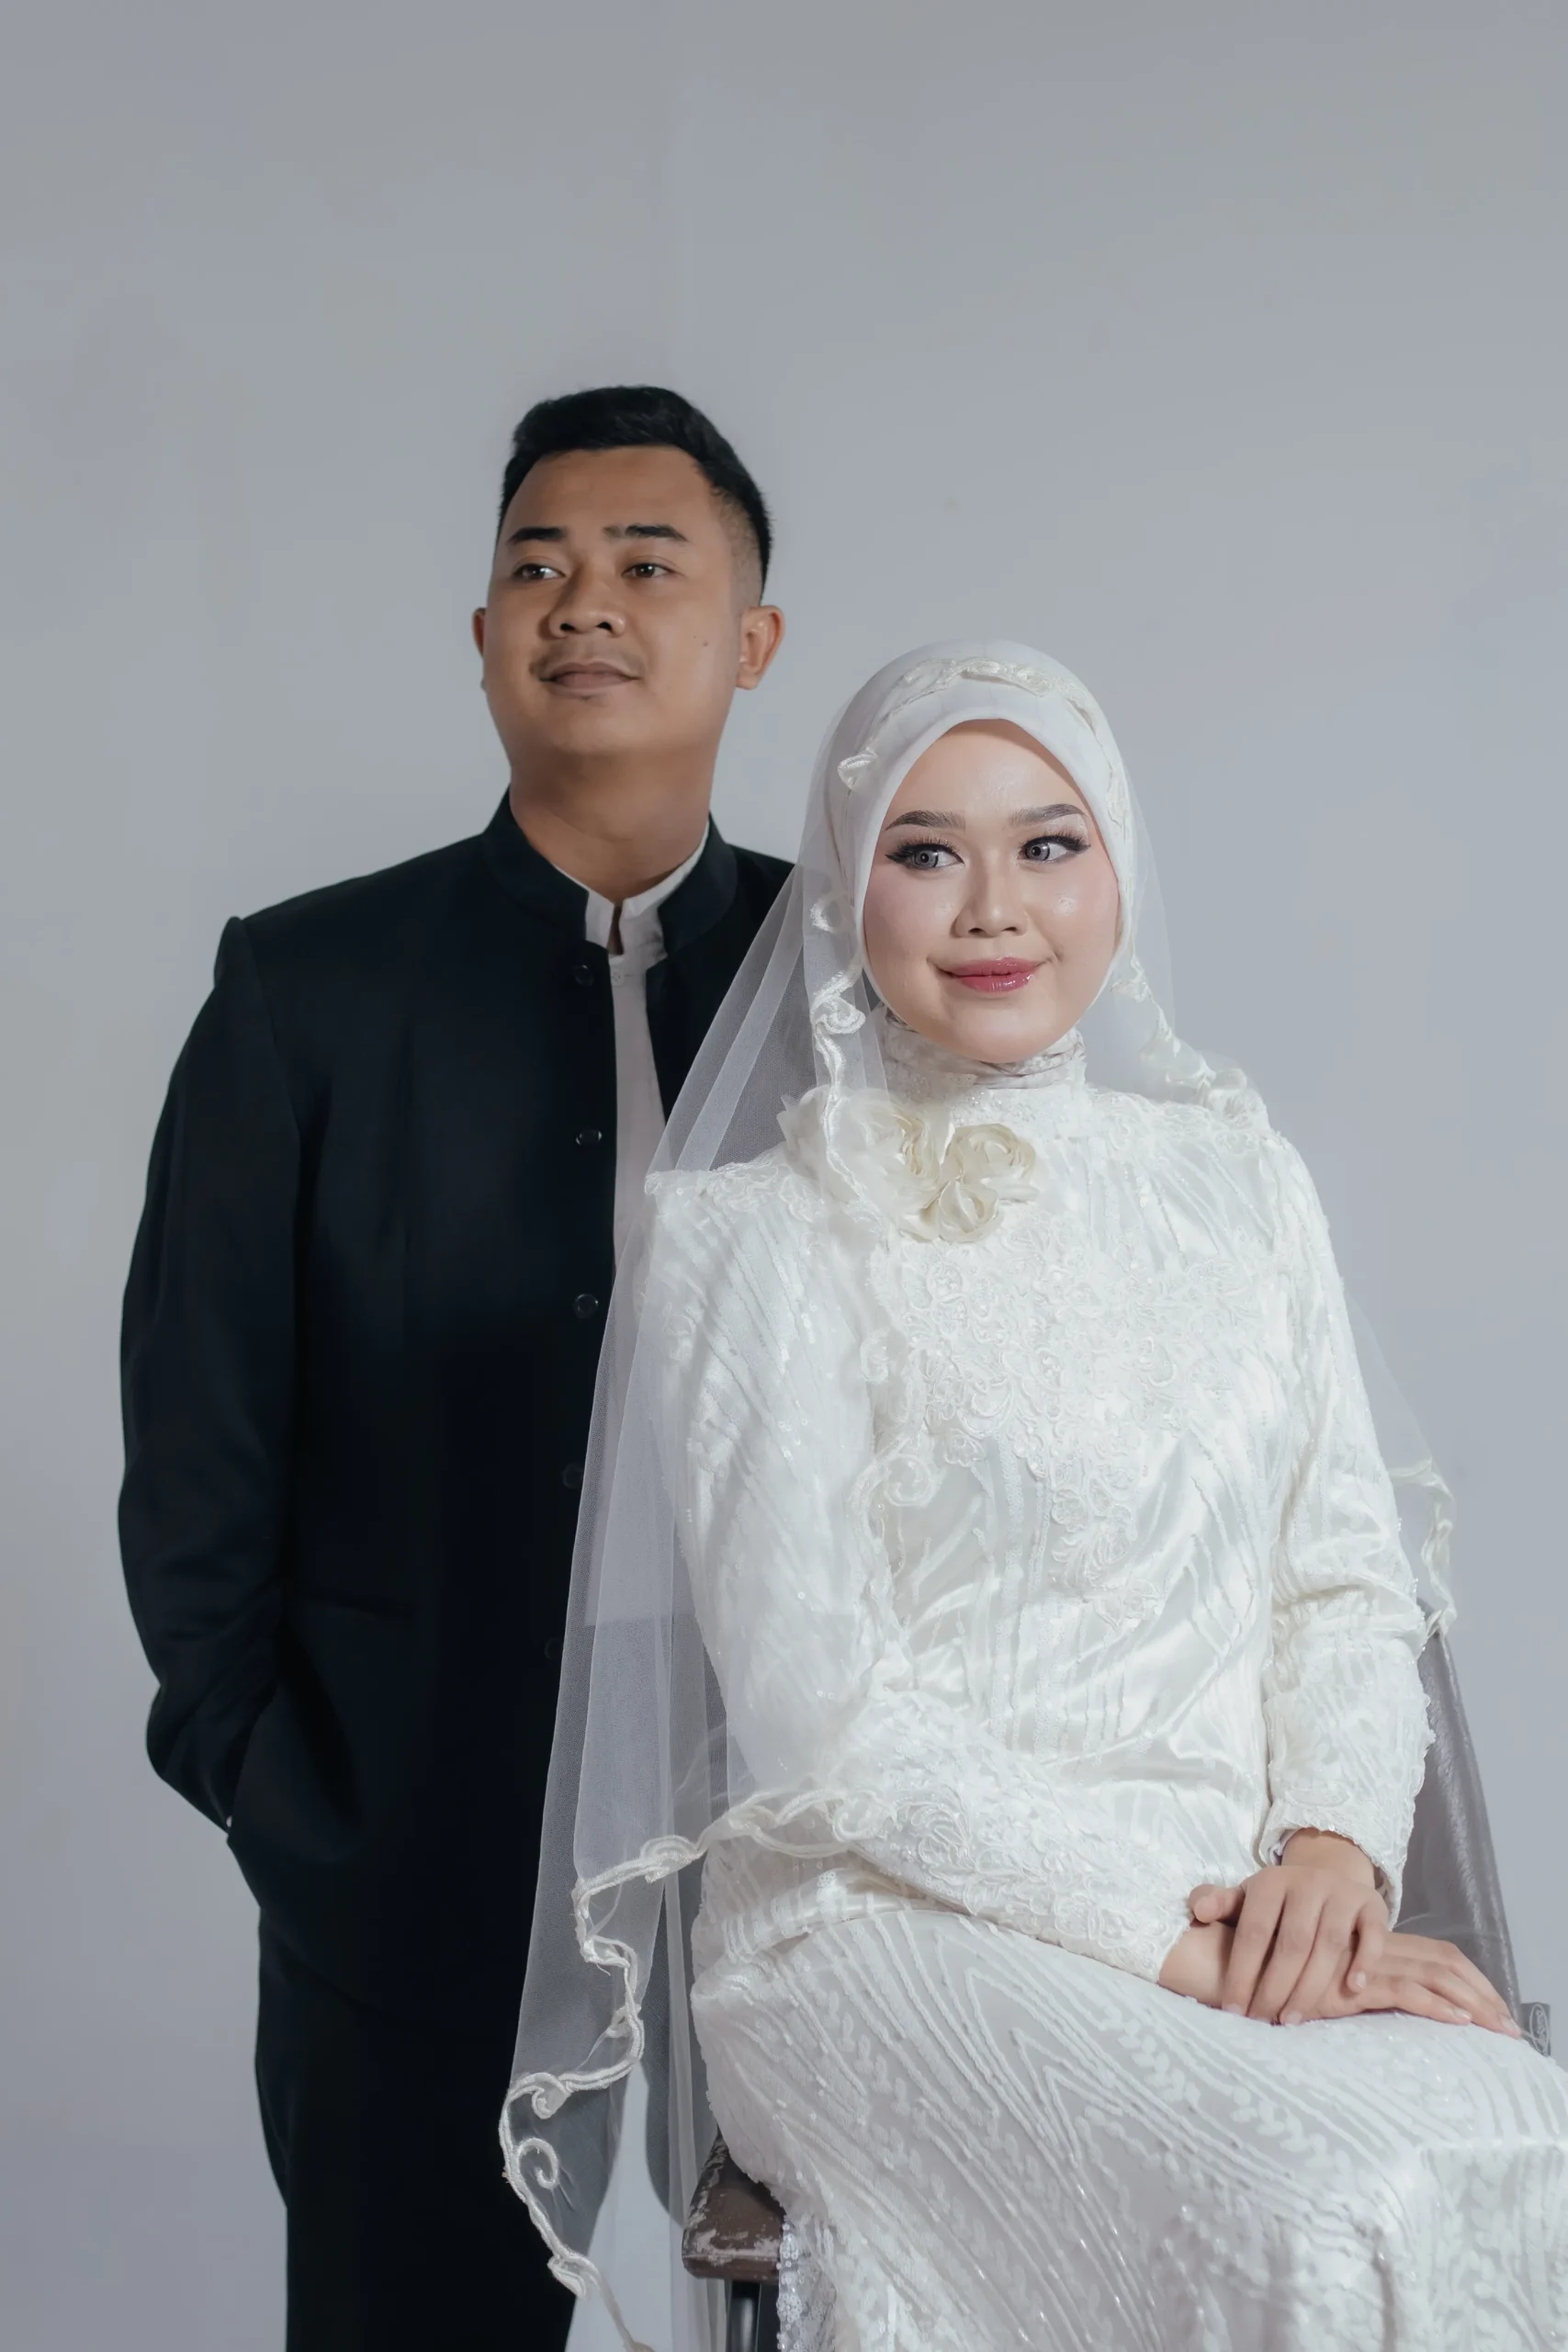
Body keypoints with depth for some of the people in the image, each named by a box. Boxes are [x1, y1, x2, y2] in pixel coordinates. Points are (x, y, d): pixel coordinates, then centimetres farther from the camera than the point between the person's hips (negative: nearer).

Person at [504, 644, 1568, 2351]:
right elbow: (817, 1715, -6)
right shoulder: (754, 1236, -1)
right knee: (1326, 2210, -31)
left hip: (1248, 1915, 4)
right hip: (892, 1926, -4)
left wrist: (1333, 1847, -8)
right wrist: (1157, 1926, -15)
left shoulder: (1240, 1188, 14)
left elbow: (1349, 1585, 12)